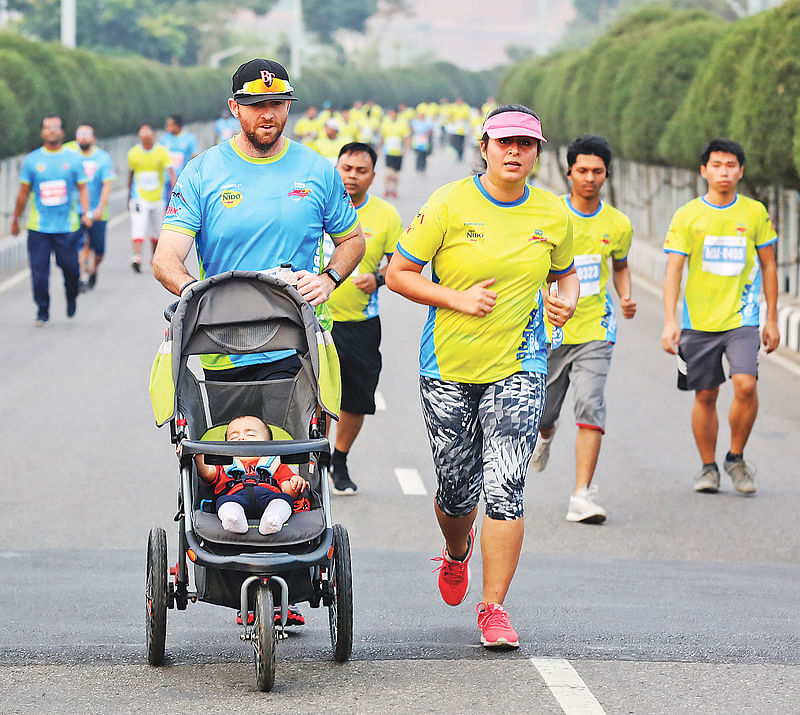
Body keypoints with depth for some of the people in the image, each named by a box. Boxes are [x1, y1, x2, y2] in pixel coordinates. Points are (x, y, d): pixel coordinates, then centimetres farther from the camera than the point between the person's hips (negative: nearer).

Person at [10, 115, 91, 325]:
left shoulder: (73, 158, 4)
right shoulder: (32, 160, 3)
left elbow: (82, 188, 7)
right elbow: (23, 192, 10)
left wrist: (86, 213, -7)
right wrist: (15, 219, 13)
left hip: (67, 225, 0)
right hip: (38, 227, 0)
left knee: (70, 267, 1)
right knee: (39, 270, -5)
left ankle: (72, 298, 30)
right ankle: (42, 312, 7)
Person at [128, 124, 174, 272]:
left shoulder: (162, 151, -5)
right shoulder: (133, 153, 0)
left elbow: (170, 171, -13)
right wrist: (129, 196, 18)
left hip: (157, 197, 1)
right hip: (139, 197, -1)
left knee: (156, 230, 11)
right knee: (138, 227, -16)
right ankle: (137, 257, -27)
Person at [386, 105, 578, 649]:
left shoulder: (553, 214, 3)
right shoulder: (450, 204, -7)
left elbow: (565, 272, 21)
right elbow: (398, 273, -4)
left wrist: (567, 299, -2)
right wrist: (457, 299, -16)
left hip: (518, 366, 1)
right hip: (448, 368, -1)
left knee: (505, 490, -12)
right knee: (457, 491, 9)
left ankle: (494, 608, -3)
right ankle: (457, 554, 45)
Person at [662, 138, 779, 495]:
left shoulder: (755, 212, 4)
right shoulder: (686, 215, 0)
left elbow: (768, 266, 11)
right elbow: (673, 270, -2)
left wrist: (772, 319, 9)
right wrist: (669, 321, -12)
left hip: (741, 318, 0)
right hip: (698, 319, 0)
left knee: (745, 385, -17)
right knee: (705, 395, 4)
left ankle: (736, 458, 4)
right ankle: (708, 467, 21)